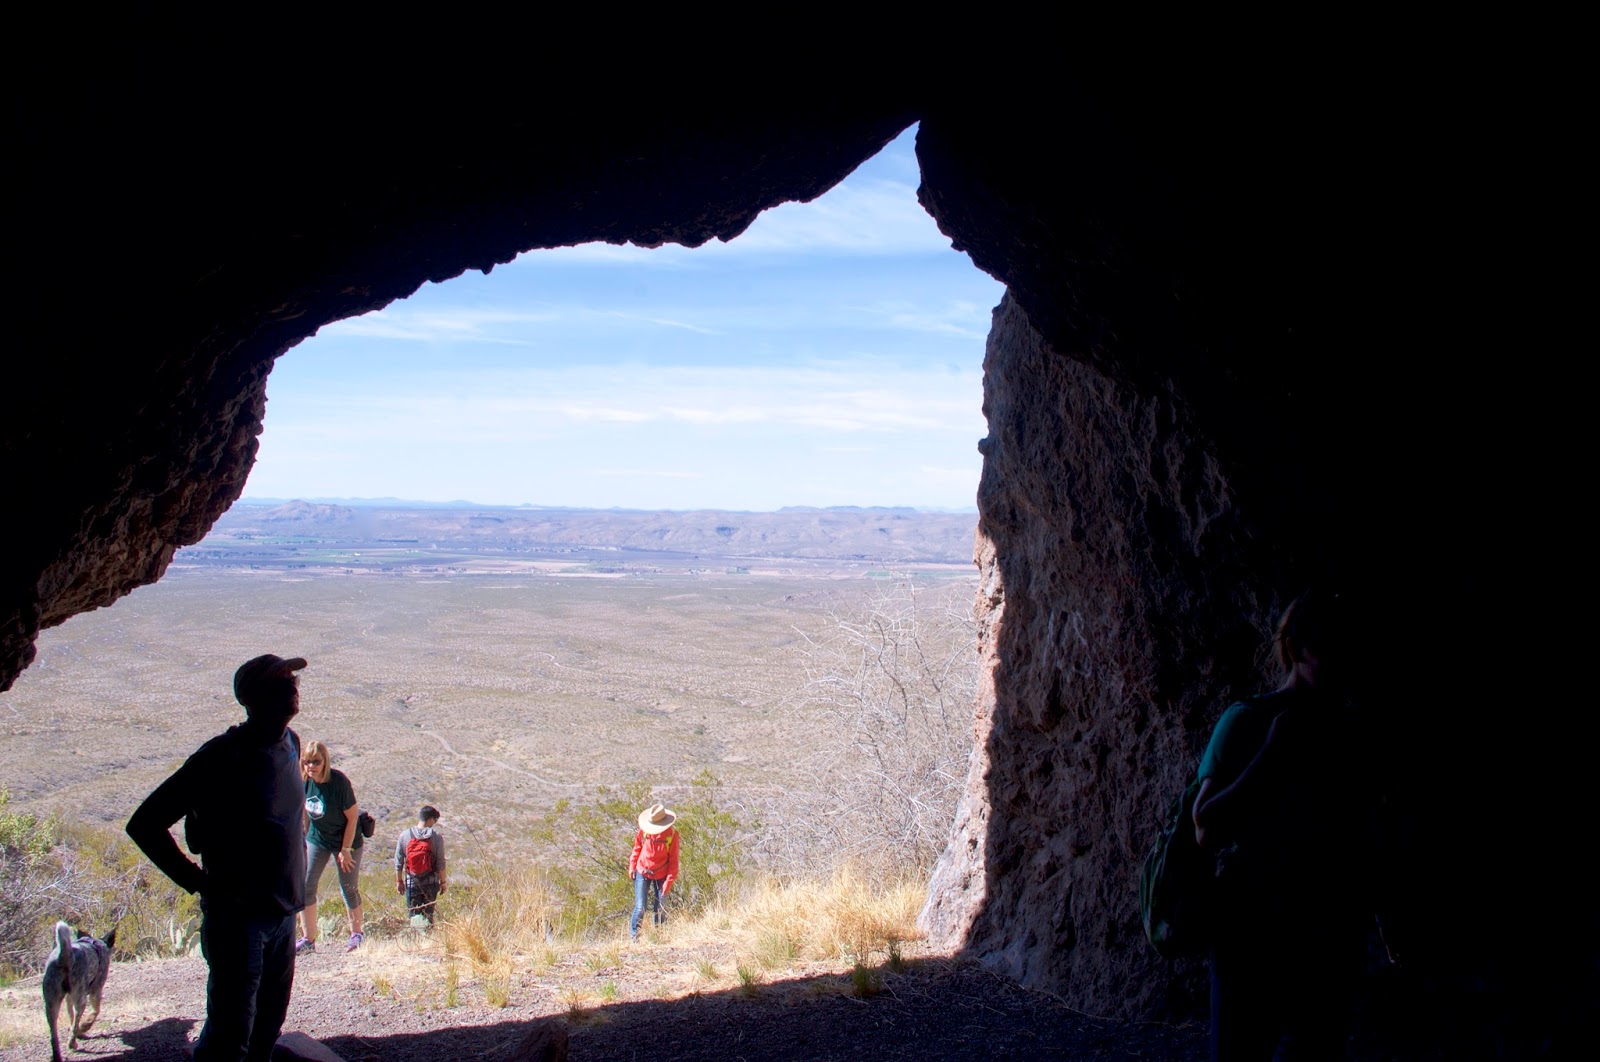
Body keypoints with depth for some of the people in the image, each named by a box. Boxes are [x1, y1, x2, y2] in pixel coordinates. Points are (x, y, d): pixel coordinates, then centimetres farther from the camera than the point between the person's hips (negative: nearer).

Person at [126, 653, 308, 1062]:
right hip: (237, 916, -7)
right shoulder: (223, 756, -18)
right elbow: (145, 825, -18)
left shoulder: (289, 744, 5)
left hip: (283, 915, 7)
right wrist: (198, 881, -16)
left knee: (268, 1025, 16)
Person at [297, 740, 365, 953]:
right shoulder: (304, 782, -11)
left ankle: (356, 934, 25)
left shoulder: (339, 782, -25)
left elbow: (352, 817, -18)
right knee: (305, 886, -4)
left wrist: (346, 850, -16)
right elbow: (306, 810, 7)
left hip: (346, 840, -5)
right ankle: (308, 939, 3)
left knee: (349, 889, 5)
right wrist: (306, 836, 10)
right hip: (316, 839, 5)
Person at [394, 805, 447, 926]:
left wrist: (399, 881, 11)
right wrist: (443, 881, 7)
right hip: (431, 882, 0)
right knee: (428, 913, 12)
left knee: (414, 913, 9)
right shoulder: (436, 837, -11)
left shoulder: (405, 835, -5)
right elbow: (441, 863, -6)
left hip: (411, 882, 0)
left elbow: (398, 861, 1)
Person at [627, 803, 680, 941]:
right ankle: (633, 934, 17)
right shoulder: (644, 830, -12)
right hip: (642, 873, 1)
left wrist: (669, 882, -11)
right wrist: (632, 867, 4)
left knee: (660, 909, 7)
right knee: (640, 908, -3)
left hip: (661, 876, 0)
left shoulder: (672, 835, -17)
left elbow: (673, 861, -10)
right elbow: (637, 848, 6)